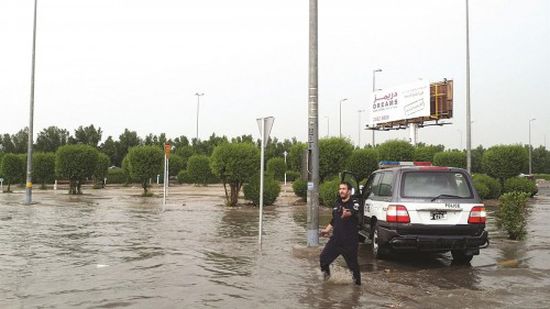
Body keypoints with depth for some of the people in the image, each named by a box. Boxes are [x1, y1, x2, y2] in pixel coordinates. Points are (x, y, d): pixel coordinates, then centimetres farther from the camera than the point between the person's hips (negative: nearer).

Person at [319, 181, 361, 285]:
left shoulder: (354, 205, -11)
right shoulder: (337, 204, 11)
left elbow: (352, 212, -35)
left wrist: (347, 214, -56)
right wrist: (327, 230, 14)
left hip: (349, 242, -6)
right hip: (336, 239, 6)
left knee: (352, 263, 2)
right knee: (323, 258, 4)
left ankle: (357, 281, 24)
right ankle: (326, 273, 30)